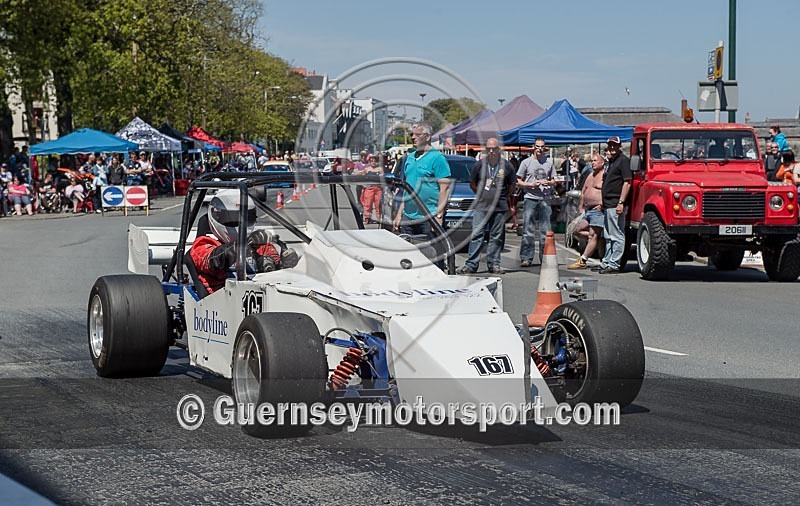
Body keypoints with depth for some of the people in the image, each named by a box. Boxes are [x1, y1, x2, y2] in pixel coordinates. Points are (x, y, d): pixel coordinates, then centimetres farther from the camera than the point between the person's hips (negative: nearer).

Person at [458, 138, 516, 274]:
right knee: (476, 235, -5)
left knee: (497, 237, 5)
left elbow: (512, 186, 15)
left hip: (499, 207, 1)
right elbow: (472, 184, 14)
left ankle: (494, 264, 12)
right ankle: (471, 265, -6)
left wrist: (502, 196, 12)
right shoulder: (480, 165, 3)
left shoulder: (507, 166, 3)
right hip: (481, 207, 0)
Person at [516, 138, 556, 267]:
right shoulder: (526, 162, 5)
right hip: (530, 198, -3)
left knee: (545, 230, 4)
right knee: (528, 230, -4)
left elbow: (553, 180, 21)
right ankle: (526, 258, -1)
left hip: (545, 199, 3)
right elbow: (518, 182, 5)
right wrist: (531, 185, -10)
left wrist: (548, 182, -2)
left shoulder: (549, 162, 13)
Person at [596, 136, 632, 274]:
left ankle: (614, 265, -6)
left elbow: (627, 182, -16)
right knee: (608, 237, 15)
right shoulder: (611, 161, 19)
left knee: (616, 236, -6)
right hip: (607, 205, 10)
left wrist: (621, 203, -21)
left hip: (615, 205, -10)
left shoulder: (623, 160, -9)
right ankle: (606, 262, 21)